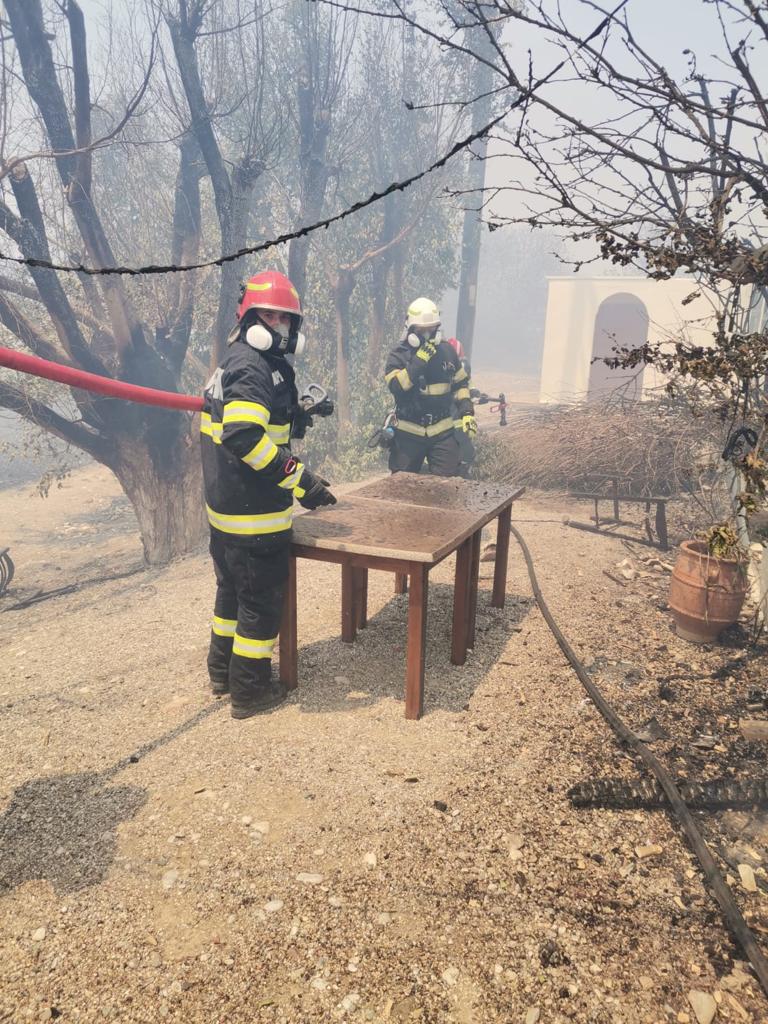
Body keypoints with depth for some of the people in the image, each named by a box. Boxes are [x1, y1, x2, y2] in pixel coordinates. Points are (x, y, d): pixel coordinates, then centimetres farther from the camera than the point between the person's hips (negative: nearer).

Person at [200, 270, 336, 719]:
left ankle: (223, 671, 39)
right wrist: (301, 480, -27)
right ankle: (251, 690, 18)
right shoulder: (251, 367, -17)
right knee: (262, 598, 3)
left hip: (225, 505, 11)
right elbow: (244, 436, -30)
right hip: (253, 513, -11)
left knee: (233, 589, 22)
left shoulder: (236, 363, 15)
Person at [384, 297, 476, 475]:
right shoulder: (399, 355, -5)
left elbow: (460, 384, 16)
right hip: (408, 433, -2)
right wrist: (419, 360, -25)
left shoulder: (447, 351, 5)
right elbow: (396, 386, -21)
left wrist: (467, 412, 4)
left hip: (442, 431, 2)